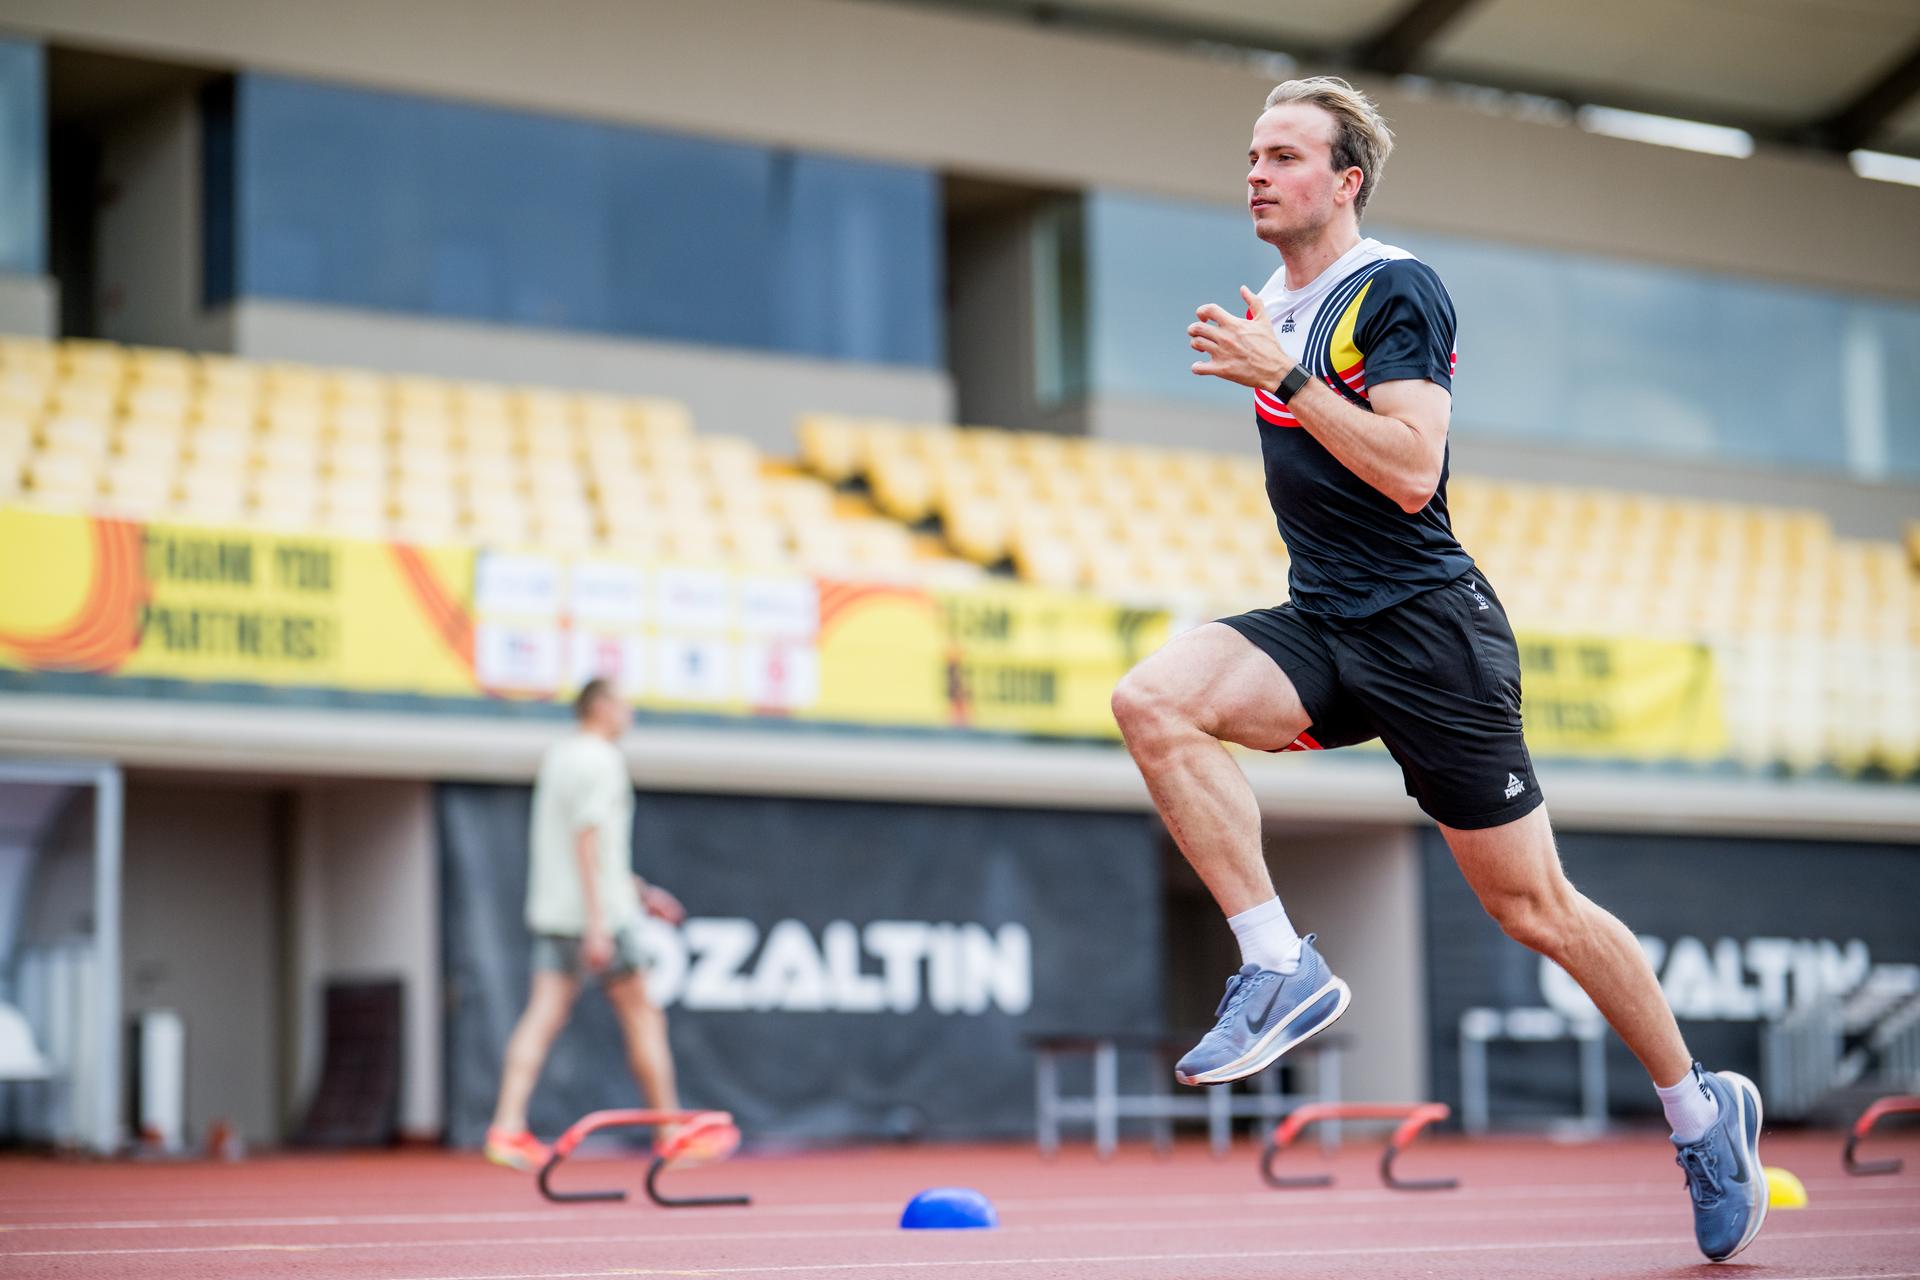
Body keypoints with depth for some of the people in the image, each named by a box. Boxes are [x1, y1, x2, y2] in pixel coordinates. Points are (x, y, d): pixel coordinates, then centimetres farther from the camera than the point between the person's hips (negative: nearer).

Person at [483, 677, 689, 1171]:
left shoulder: (557, 757, 17)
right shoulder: (599, 760, -11)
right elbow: (587, 841, -20)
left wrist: (639, 890, 30)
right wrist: (597, 924, -23)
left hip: (552, 910, 8)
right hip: (604, 911, -8)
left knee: (543, 1016, -2)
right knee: (643, 1017, 3)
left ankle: (508, 1126, -14)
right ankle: (671, 1130, 10)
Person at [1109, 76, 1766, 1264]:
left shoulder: (1397, 289, -10)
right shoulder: (1278, 305, 13)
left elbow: (1410, 472, -23)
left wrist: (1280, 375, -24)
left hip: (1426, 631, -7)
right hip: (1321, 628, 7)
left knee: (1533, 905, 0)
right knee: (1154, 702, -23)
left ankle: (1703, 1110, 19)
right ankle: (1282, 968, -18)